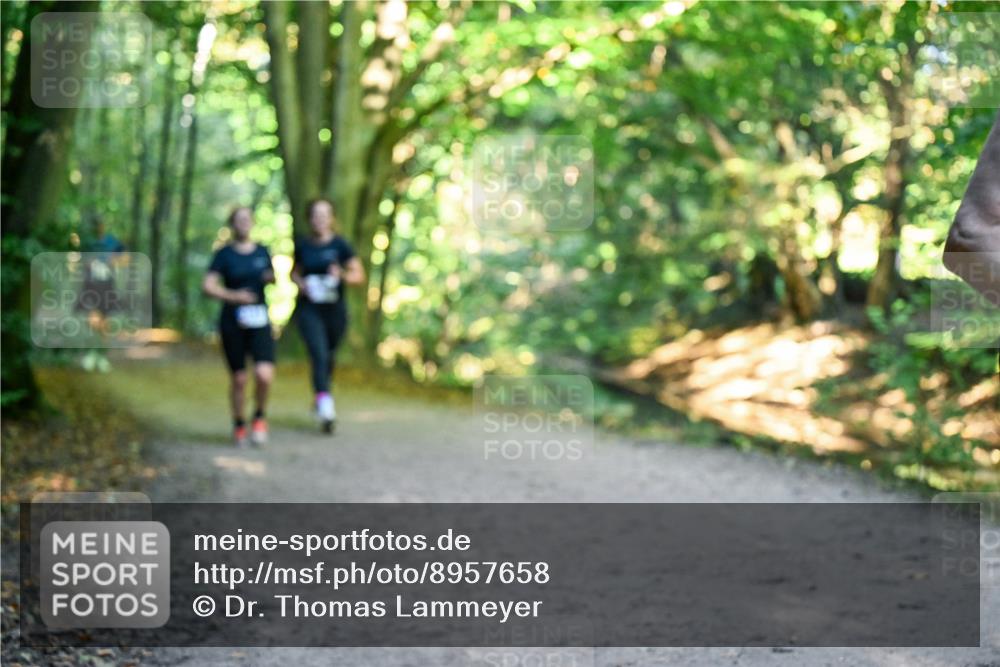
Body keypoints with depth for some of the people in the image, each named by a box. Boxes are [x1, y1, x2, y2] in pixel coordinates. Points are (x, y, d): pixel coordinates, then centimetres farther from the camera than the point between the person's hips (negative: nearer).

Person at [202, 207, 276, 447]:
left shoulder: (262, 251, 9)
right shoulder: (225, 254, -2)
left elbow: (271, 278, 24)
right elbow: (208, 285, -10)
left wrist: (271, 278, 0)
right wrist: (233, 296, -24)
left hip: (259, 321, 2)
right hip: (233, 322, -2)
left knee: (264, 374, -17)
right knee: (238, 378, 2)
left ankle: (259, 417, 9)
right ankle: (238, 425, 23)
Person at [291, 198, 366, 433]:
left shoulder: (340, 244, -2)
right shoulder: (302, 245, 4)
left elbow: (359, 275, -1)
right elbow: (294, 272, 20)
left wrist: (342, 275, -21)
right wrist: (300, 283, -2)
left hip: (335, 308, 1)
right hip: (309, 309, 0)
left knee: (329, 356, 13)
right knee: (319, 355, -17)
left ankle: (320, 400, 34)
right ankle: (325, 403, -27)